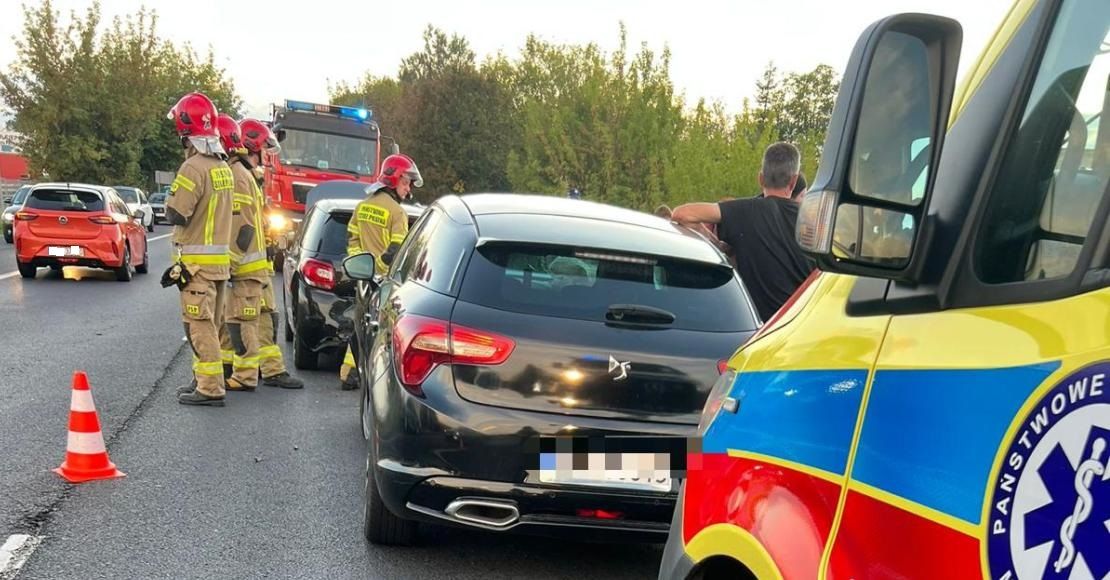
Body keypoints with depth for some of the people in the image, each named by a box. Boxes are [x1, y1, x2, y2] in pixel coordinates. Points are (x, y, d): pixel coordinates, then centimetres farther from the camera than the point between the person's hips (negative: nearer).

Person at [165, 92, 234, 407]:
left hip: (198, 260, -9)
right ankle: (205, 379, 25)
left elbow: (175, 214, -19)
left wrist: (171, 201, 1)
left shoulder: (194, 167, -17)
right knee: (209, 323, 16)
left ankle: (210, 388, -6)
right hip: (220, 259, 9)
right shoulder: (223, 167, 11)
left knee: (200, 325, -6)